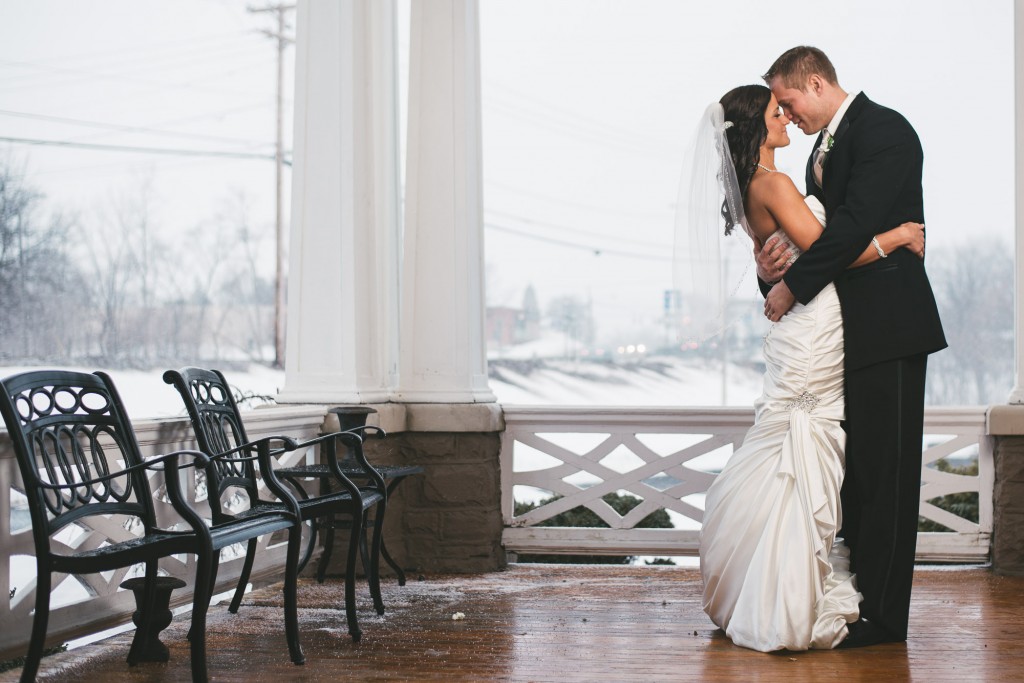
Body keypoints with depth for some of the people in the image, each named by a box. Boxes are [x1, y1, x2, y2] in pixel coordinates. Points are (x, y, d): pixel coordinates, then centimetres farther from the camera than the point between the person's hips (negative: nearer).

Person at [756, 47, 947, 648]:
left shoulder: (884, 131, -11)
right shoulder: (825, 147, 19)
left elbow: (855, 223, -22)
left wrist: (792, 287, -17)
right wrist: (771, 267, -6)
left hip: (888, 328, -10)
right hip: (848, 330, 10)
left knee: (884, 473, -6)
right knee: (854, 472, 13)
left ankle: (882, 615, -2)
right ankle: (857, 595, 21)